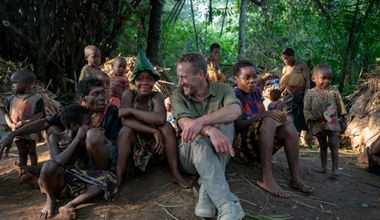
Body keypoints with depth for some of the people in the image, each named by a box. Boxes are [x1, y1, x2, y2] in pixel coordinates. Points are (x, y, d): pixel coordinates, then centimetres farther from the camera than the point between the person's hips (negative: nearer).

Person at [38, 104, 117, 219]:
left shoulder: (84, 137, 4)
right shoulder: (55, 137, -7)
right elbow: (58, 162, -25)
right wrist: (77, 139, -21)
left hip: (78, 180, 4)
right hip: (59, 180, -4)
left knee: (109, 178, -20)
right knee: (50, 166, -37)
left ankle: (70, 205, -28)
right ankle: (51, 199, -7)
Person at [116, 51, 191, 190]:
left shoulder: (157, 96, -14)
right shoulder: (129, 94, -14)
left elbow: (160, 119, -34)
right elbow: (126, 121, -28)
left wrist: (131, 110, -30)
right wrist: (154, 131, -34)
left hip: (154, 143, 1)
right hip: (133, 143, -1)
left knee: (166, 126, -25)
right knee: (126, 130, -30)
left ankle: (175, 174, -21)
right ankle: (118, 177, -28)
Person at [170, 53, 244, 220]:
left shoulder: (222, 90, -3)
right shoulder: (178, 96, -3)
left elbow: (235, 110, -26)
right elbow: (184, 122, -23)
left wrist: (201, 121, -42)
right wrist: (210, 131, -44)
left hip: (218, 154, 1)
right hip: (190, 155, -1)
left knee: (225, 122, -29)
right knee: (198, 138, -36)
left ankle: (207, 191, -34)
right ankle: (228, 204, -48)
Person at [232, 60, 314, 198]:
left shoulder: (256, 92, 13)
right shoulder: (235, 95, -9)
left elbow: (264, 115, 13)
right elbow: (237, 124, -20)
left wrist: (275, 114, -10)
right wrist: (263, 115, -29)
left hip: (257, 147, 8)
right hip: (241, 146, -7)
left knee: (289, 126, -11)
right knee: (269, 122, -30)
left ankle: (295, 178, -17)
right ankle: (266, 178, -36)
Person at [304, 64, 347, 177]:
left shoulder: (333, 91, -3)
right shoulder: (310, 93, -5)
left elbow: (341, 106, 2)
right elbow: (306, 110, -3)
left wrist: (343, 120, 2)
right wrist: (315, 117, -16)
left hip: (333, 124, -1)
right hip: (318, 125, 1)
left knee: (333, 145, -4)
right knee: (323, 146, 13)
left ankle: (335, 168, 3)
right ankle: (324, 167, 24)